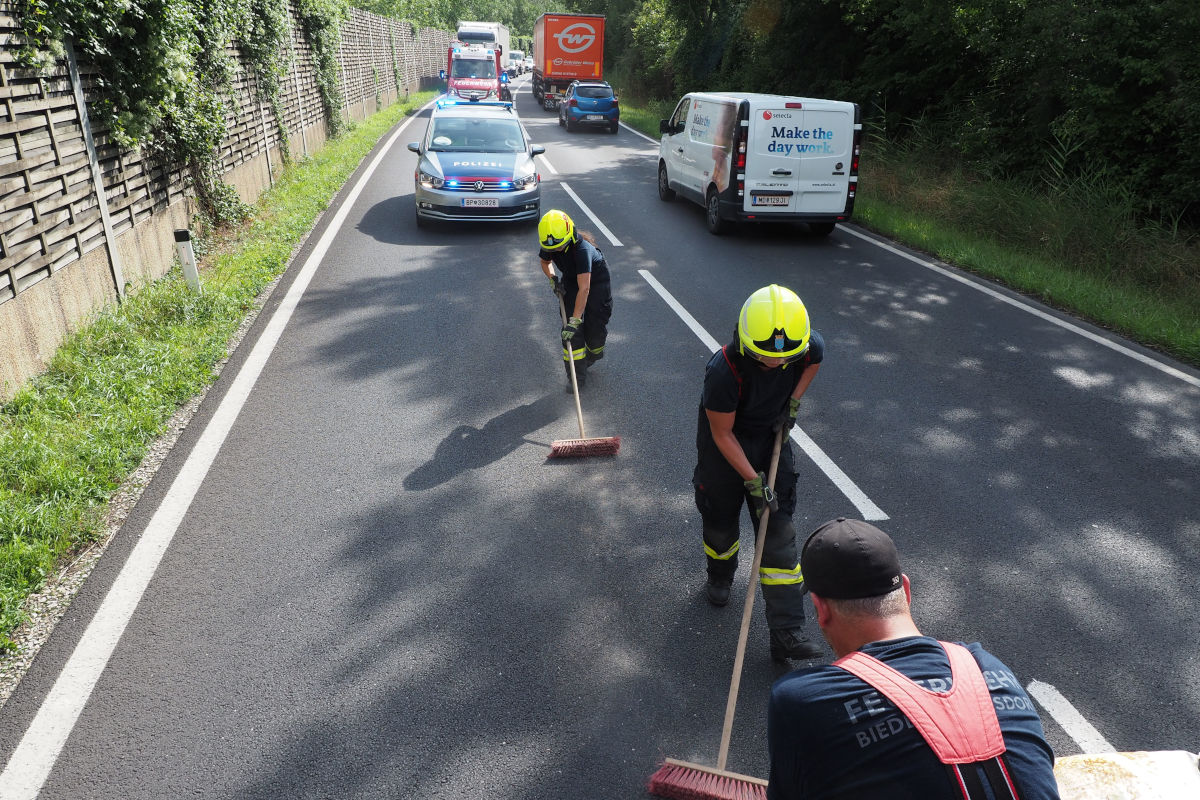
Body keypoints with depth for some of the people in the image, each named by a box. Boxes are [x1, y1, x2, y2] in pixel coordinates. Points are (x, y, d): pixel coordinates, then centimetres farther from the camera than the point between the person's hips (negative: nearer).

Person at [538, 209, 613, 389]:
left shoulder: (582, 249, -41)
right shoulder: (548, 246, -21)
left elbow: (584, 288, -44)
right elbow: (545, 262, 7)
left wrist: (575, 321, -46)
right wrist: (552, 279, -12)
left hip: (597, 281, -5)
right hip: (570, 281, 5)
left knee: (595, 326, -3)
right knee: (571, 331, -9)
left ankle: (593, 355, 34)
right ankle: (576, 376, -3)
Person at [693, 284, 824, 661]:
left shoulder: (809, 346, -23)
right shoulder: (723, 370, -36)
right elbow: (723, 433, -23)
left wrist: (793, 400, -5)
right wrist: (753, 480, -20)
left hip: (772, 436, 3)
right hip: (724, 444, -3)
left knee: (779, 531, -1)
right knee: (720, 520, 14)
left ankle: (786, 633, 5)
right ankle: (719, 577, 51)